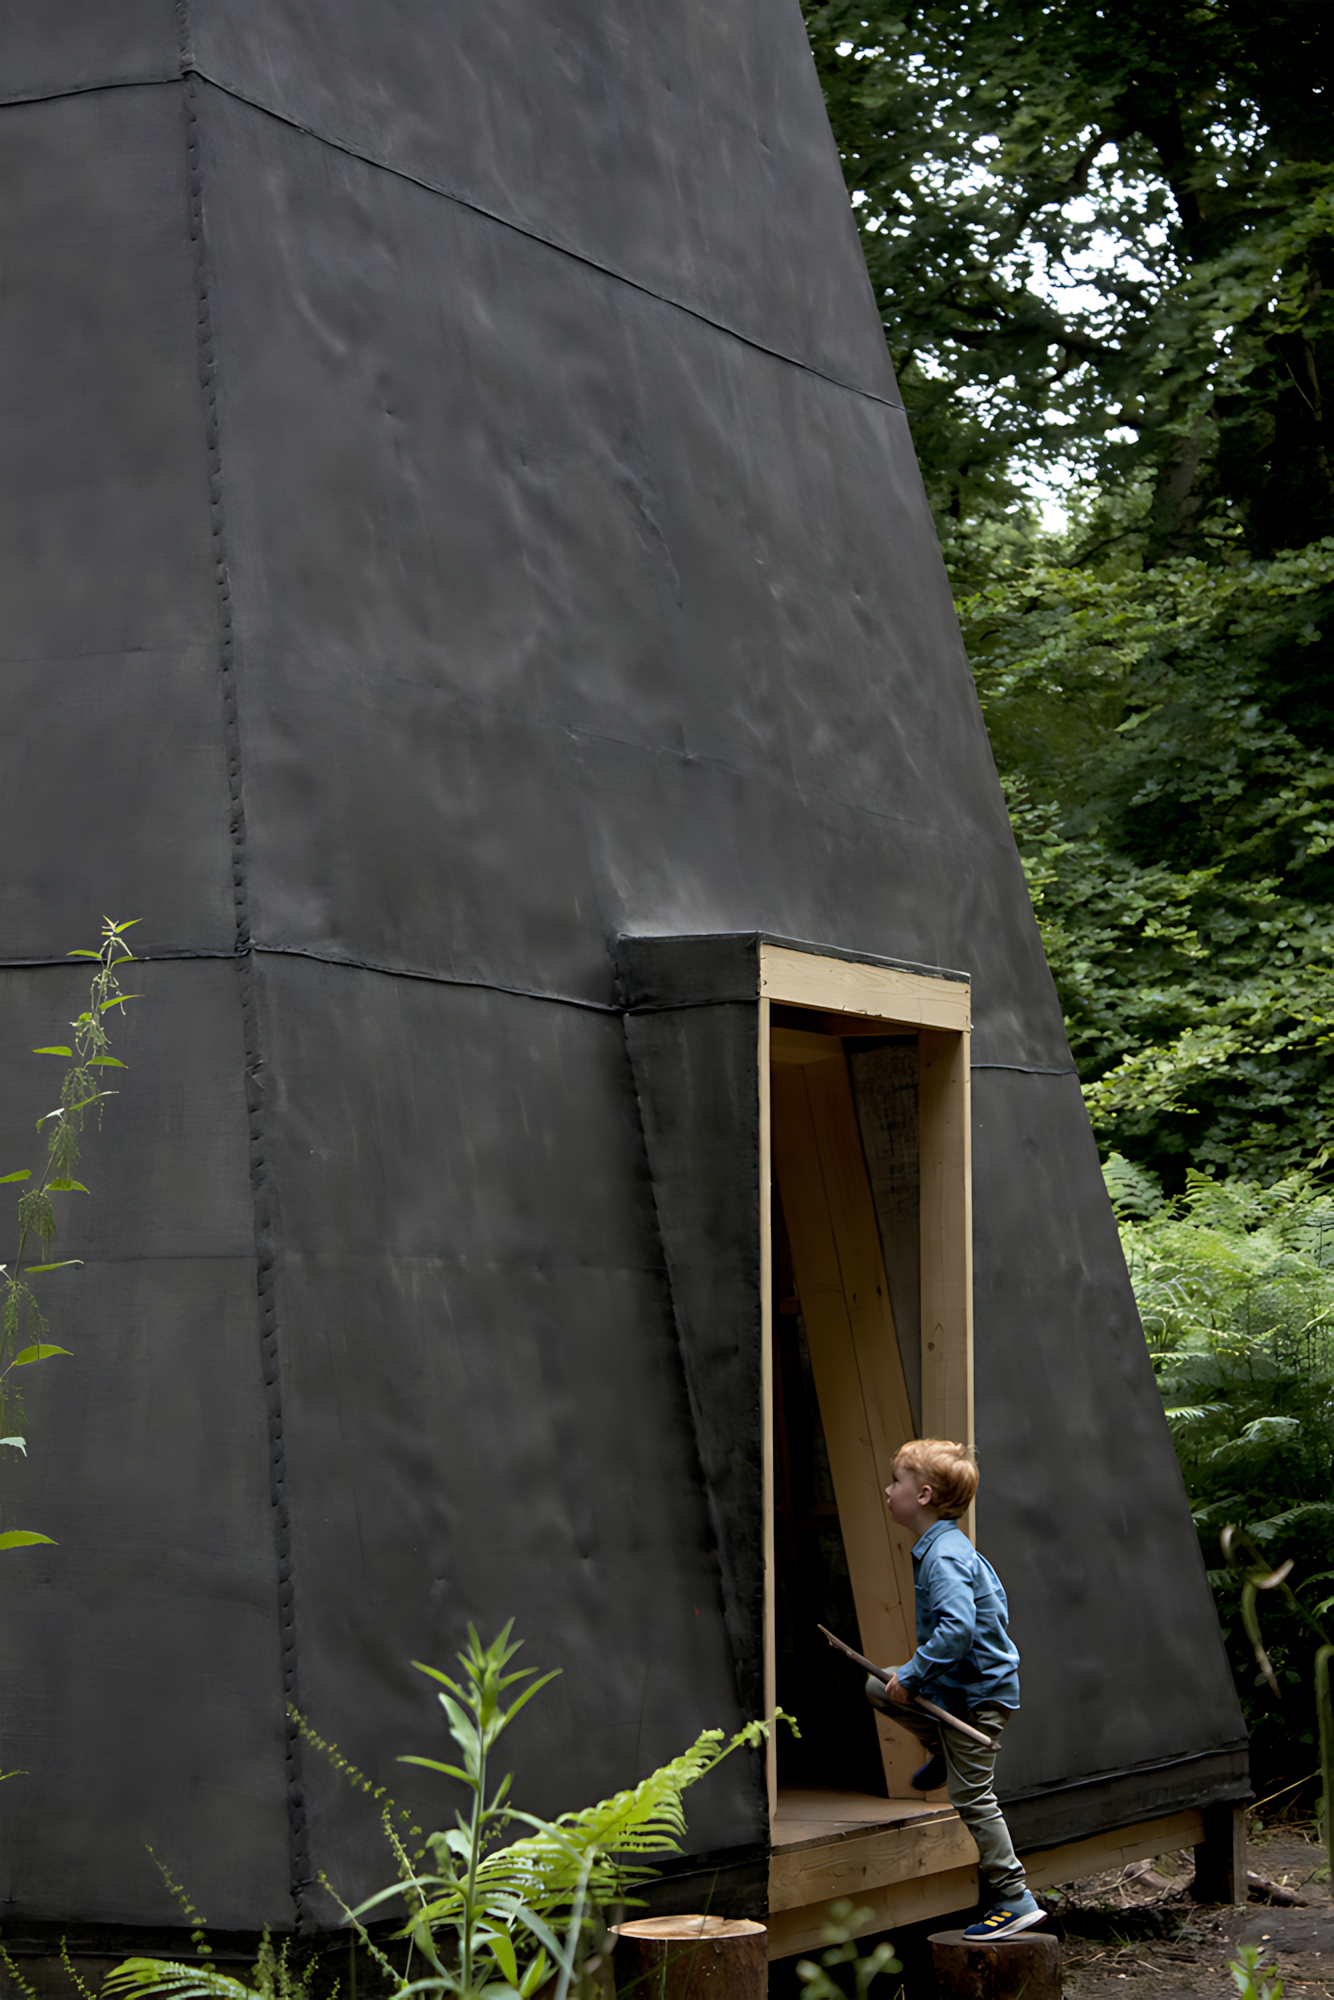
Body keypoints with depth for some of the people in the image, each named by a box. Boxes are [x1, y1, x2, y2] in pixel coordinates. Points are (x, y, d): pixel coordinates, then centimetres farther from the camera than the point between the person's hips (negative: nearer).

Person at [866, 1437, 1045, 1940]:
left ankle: (1015, 1899, 0)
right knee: (877, 1686, 16)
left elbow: (957, 1629, -34)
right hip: (957, 1685, 10)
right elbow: (994, 1599, 20)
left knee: (971, 1796, -5)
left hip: (978, 1695, -10)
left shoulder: (943, 1558, -23)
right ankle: (947, 1754, 25)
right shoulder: (953, 1547, 9)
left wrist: (912, 1676, -26)